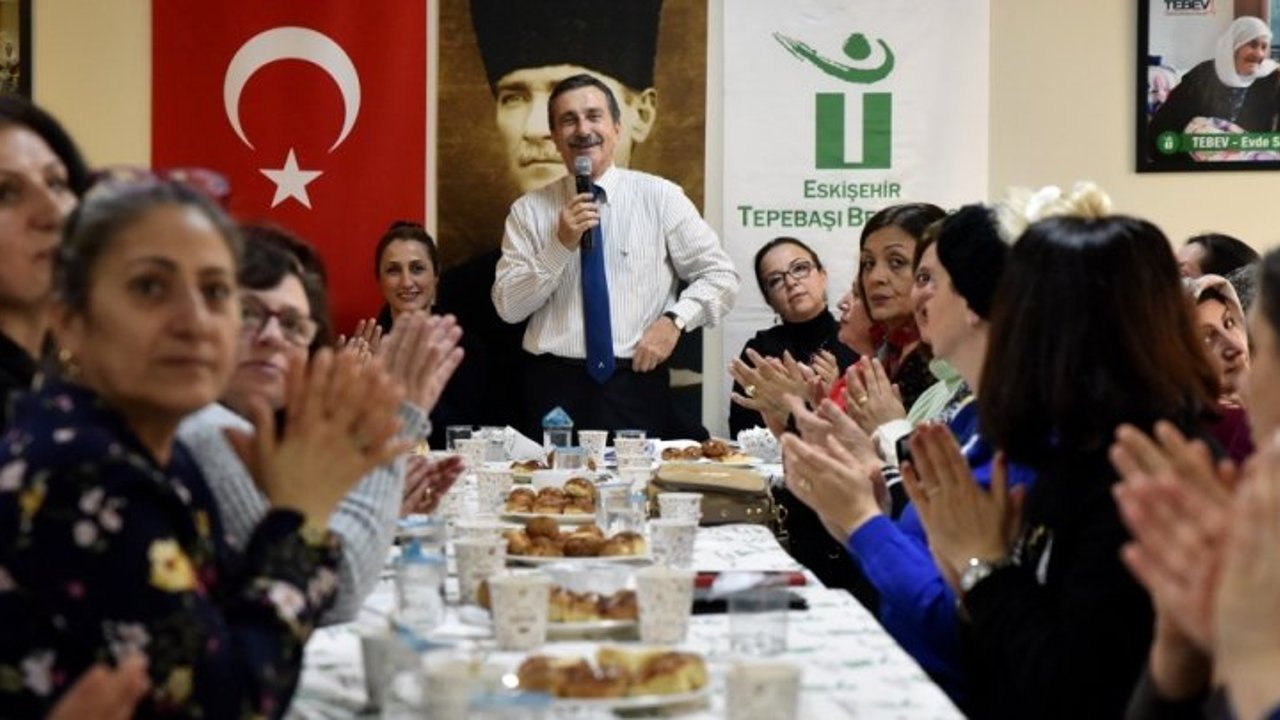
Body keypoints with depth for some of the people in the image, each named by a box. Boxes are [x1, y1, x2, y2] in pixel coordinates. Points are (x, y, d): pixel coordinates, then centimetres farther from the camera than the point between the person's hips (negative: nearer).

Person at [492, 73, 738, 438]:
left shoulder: (661, 197, 5)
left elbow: (721, 275, 7)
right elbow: (508, 307, 0)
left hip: (637, 385, 0)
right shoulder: (529, 211, 6)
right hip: (555, 386, 0)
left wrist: (674, 320, -8)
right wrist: (561, 245, -11)